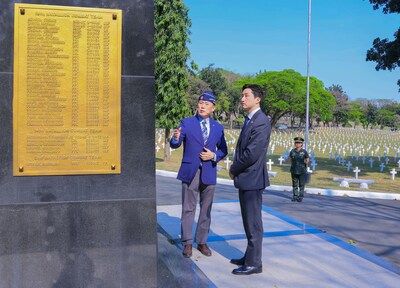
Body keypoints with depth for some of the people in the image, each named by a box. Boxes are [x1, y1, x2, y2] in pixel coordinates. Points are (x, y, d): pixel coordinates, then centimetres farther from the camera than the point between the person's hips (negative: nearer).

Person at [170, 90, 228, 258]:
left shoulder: (218, 128, 8)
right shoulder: (186, 123, 0)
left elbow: (223, 150, 12)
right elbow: (174, 145, -8)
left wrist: (214, 156, -9)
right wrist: (176, 138, -31)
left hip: (209, 173, 3)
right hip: (190, 172, -2)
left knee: (206, 210, 10)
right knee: (188, 209, 2)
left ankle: (202, 242, 22)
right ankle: (187, 243, 13)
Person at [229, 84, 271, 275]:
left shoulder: (261, 122, -16)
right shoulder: (249, 120, 15)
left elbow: (252, 153, -22)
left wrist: (234, 170, -9)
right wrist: (236, 170, 6)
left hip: (252, 179, -10)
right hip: (245, 179, 10)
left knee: (253, 223, 0)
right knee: (249, 222, 18)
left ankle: (254, 263, 10)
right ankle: (249, 257, 30)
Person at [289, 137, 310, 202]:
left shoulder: (304, 152, -7)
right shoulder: (292, 151, -1)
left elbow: (307, 159, 7)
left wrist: (304, 165, 4)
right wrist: (293, 165, 10)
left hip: (302, 171, -2)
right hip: (294, 171, 2)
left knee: (301, 184, 3)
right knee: (294, 184, 10)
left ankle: (300, 197, 12)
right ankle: (295, 196, 20)